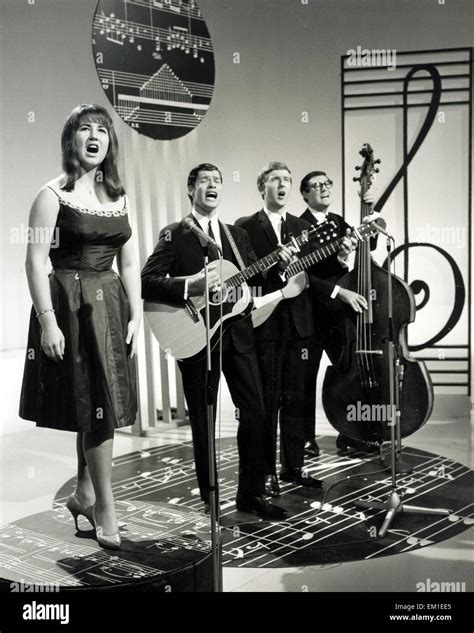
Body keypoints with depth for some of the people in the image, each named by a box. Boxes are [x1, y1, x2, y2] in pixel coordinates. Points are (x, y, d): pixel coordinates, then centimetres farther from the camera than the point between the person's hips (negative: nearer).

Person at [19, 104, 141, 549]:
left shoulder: (117, 197, 12)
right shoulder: (53, 194, -6)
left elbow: (129, 263, 13)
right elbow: (36, 262, -10)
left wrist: (135, 315, 5)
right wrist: (48, 322, -17)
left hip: (112, 306, 6)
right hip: (71, 305, -6)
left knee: (100, 407, 10)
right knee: (99, 405, -5)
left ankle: (83, 494, 26)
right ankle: (105, 511, 6)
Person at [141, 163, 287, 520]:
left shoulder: (237, 234, 15)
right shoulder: (174, 235, -2)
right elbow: (147, 283, -12)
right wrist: (190, 288, -25)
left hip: (237, 333, 5)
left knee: (255, 412, 2)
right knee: (203, 420, 4)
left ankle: (252, 494, 14)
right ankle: (210, 497, 19)